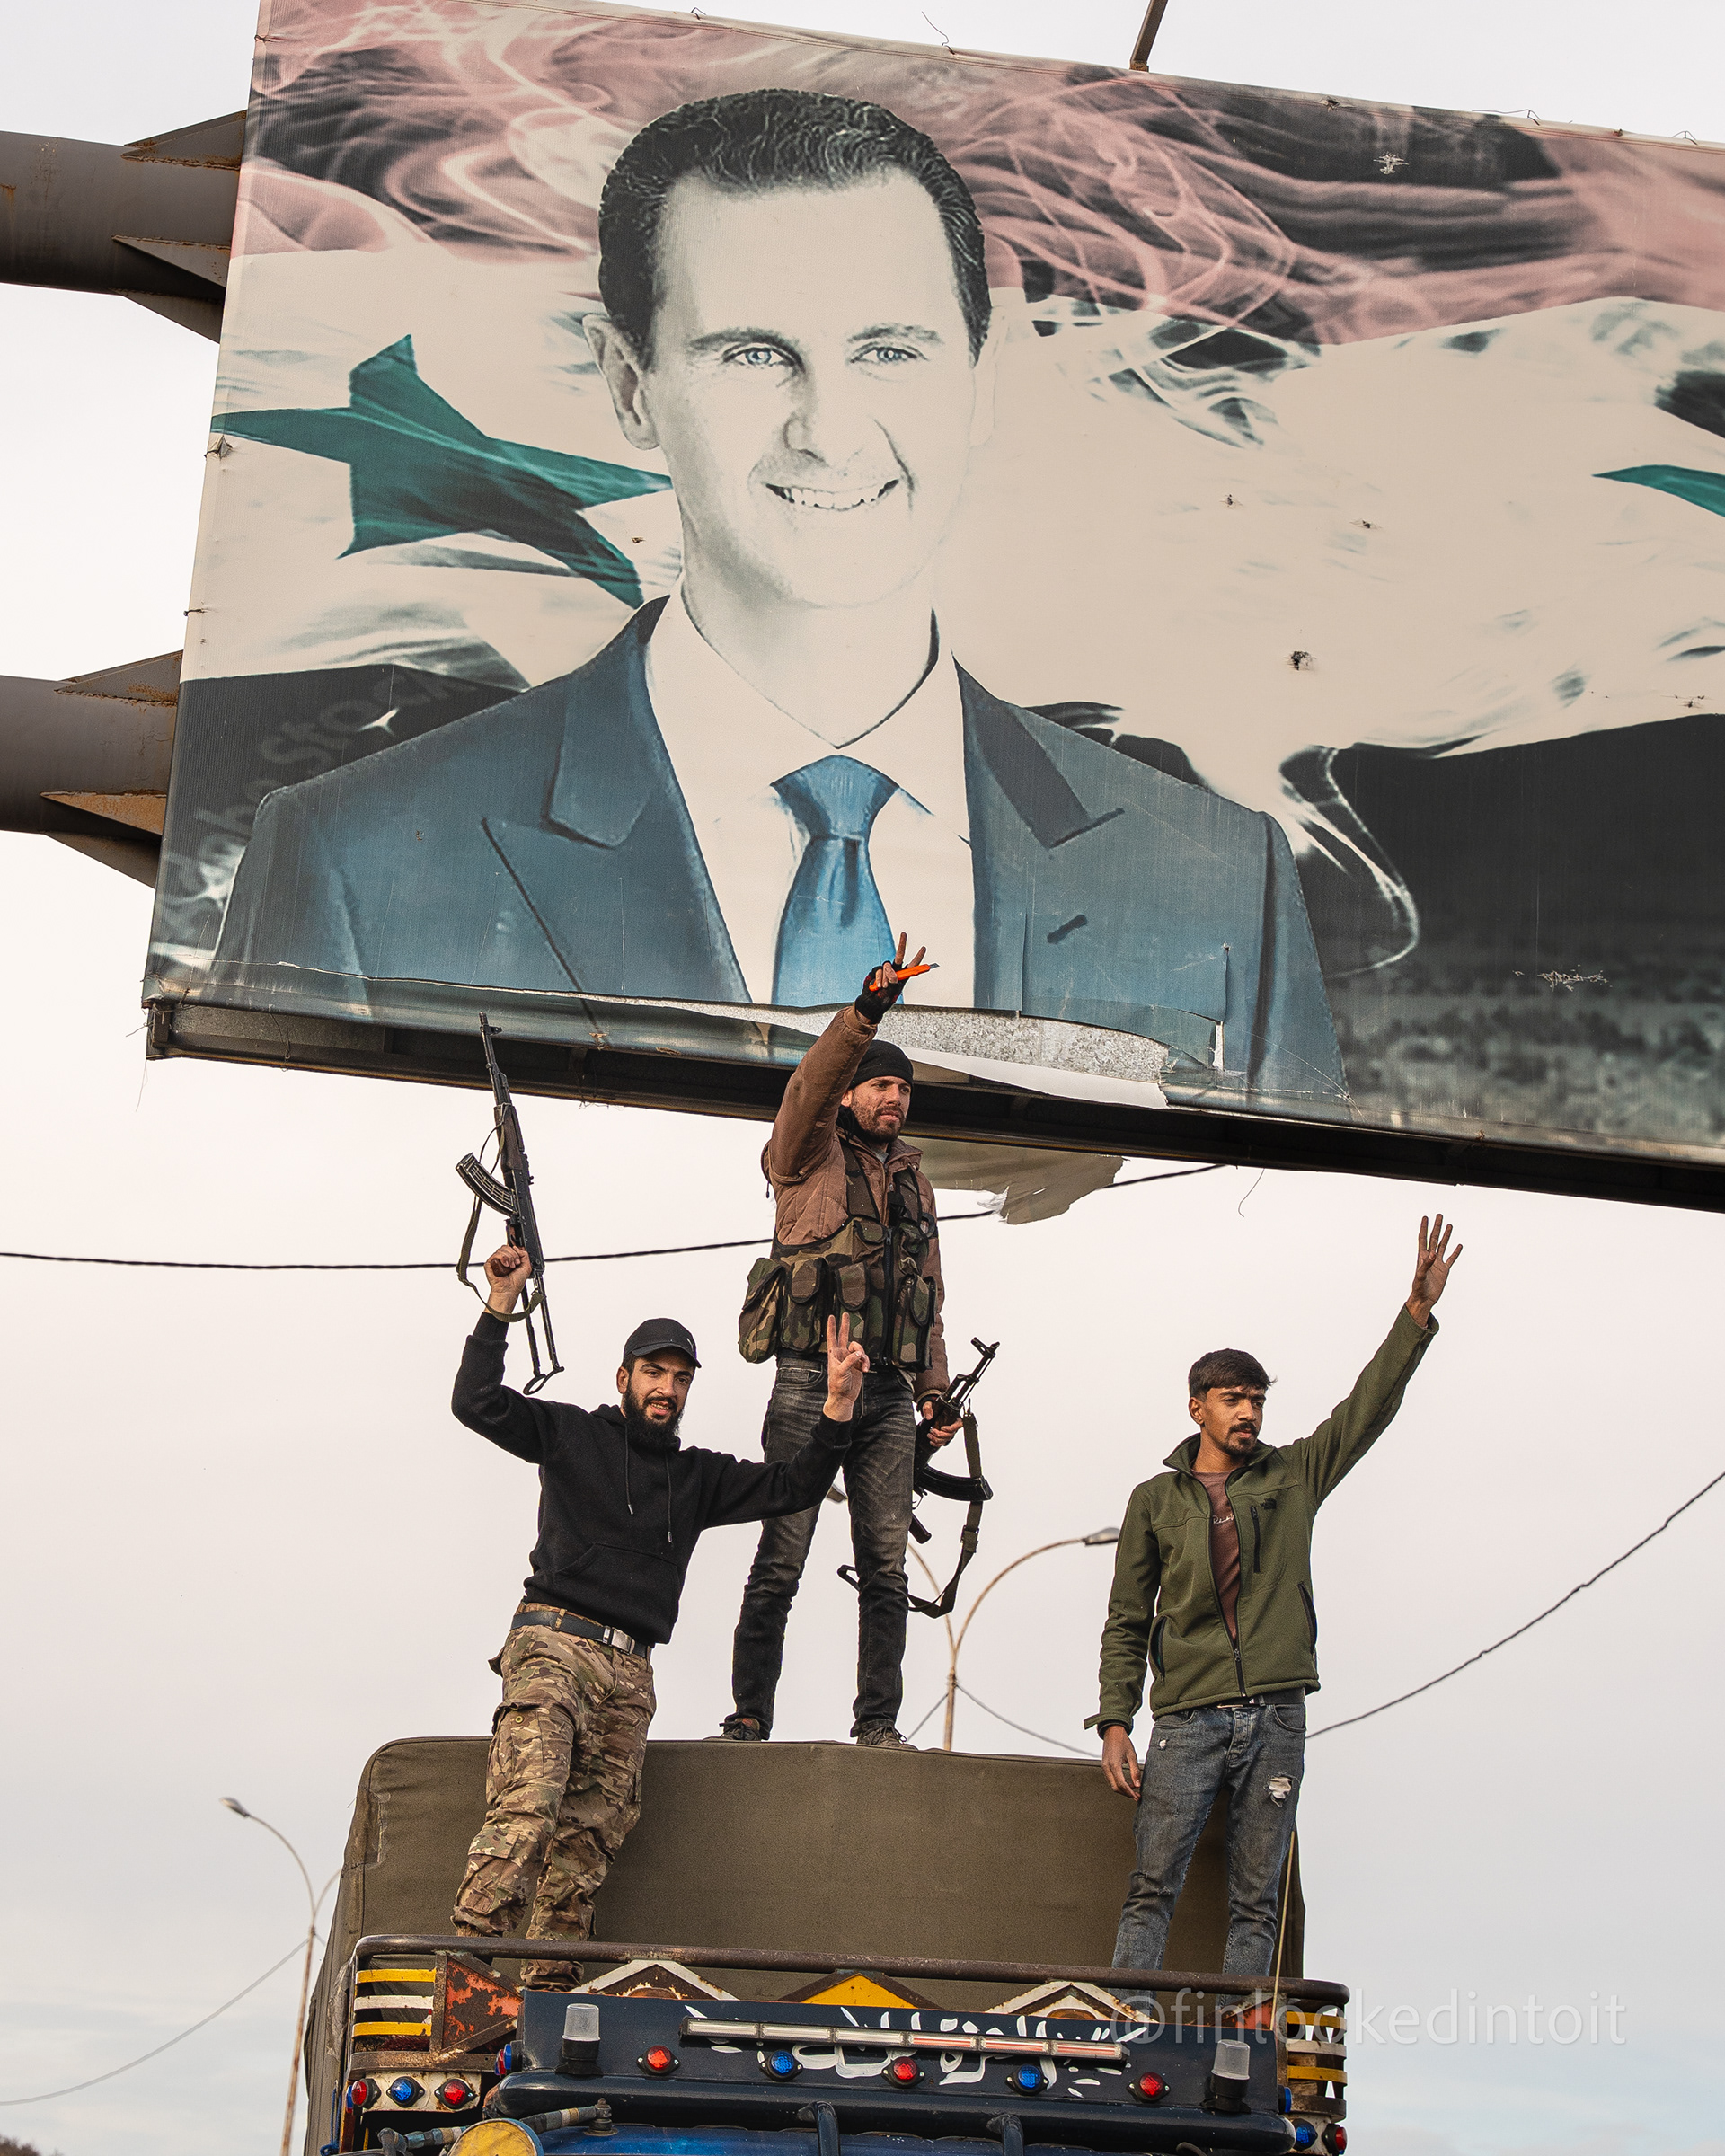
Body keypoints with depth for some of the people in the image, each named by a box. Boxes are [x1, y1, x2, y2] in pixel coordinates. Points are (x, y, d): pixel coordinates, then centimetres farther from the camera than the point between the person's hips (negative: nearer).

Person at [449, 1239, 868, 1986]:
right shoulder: (571, 1434, 13)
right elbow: (477, 1403, 3)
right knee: (528, 1805, -23)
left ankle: (547, 1987, -14)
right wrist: (500, 1308, -5)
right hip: (552, 1645, -4)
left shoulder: (699, 1477, 25)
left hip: (630, 1673, 5)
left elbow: (795, 1485, 19)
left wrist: (837, 1403, 8)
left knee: (588, 1838, -8)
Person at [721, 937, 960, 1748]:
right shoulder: (810, 1155, 6)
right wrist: (867, 1011, -29)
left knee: (886, 1565, 1)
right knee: (782, 1556, -6)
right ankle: (750, 1716, -1)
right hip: (810, 1382, -5)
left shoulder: (912, 1176, 22)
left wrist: (934, 1389, 12)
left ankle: (878, 1721, 6)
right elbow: (811, 1084, -15)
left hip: (888, 1392, 5)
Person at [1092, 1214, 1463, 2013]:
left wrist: (1419, 1311, -3)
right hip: (1189, 1716, -2)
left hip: (1276, 1717, 2)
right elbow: (1127, 1621, 8)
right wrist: (1115, 1721, -2)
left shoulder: (1291, 1476, 14)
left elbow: (1368, 1407, 6)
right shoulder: (1156, 1500, 11)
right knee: (1154, 1885, -10)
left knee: (1257, 1899, 1)